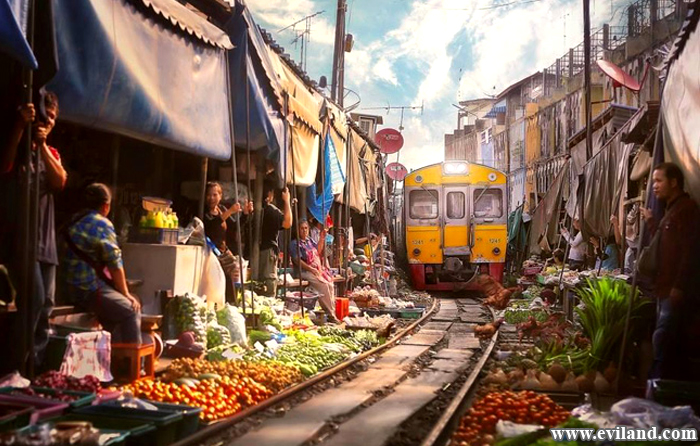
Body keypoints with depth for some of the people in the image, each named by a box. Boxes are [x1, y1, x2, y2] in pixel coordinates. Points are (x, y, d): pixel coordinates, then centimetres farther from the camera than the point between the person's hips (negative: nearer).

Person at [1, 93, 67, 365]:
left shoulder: (52, 154, 18)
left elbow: (60, 183, -2)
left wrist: (42, 146, -11)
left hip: (46, 238, 6)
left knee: (46, 304, 5)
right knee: (34, 298, -17)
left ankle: (37, 363, 11)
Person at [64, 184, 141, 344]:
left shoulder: (73, 222, 13)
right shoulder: (102, 224, -11)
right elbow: (115, 264, -11)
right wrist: (126, 294, 1)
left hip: (70, 289, 9)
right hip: (91, 291, -9)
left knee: (115, 307, 24)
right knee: (131, 311, 0)